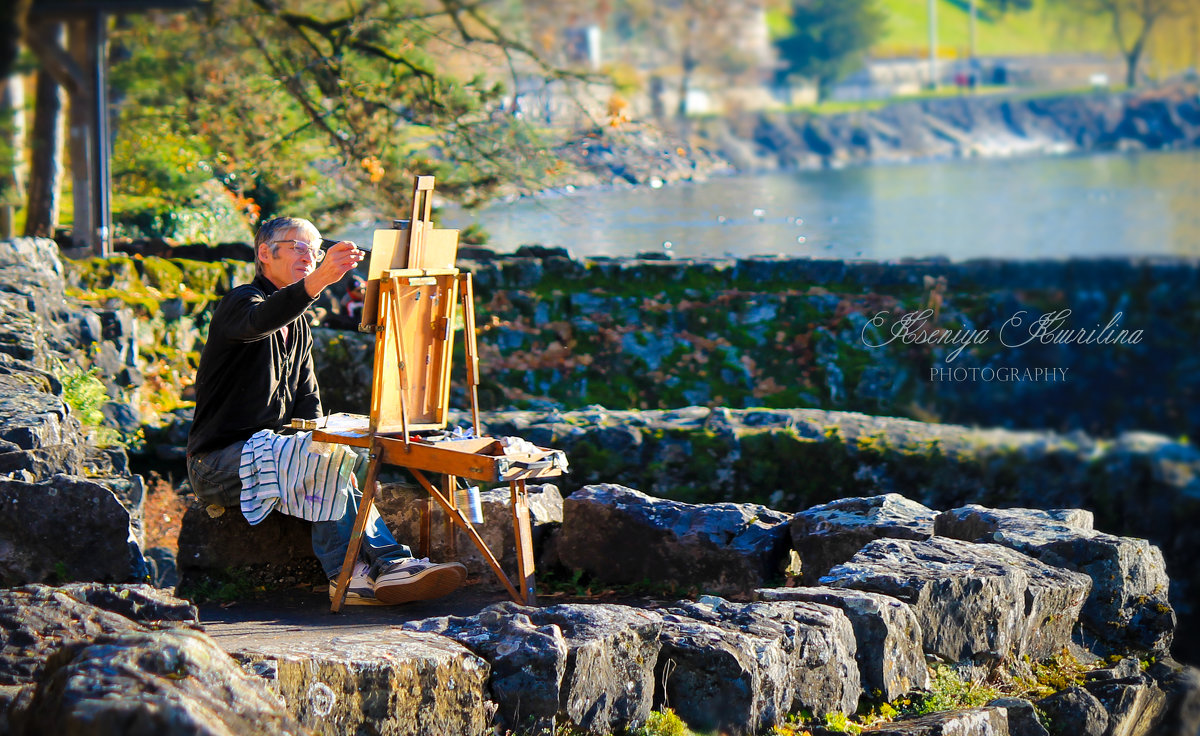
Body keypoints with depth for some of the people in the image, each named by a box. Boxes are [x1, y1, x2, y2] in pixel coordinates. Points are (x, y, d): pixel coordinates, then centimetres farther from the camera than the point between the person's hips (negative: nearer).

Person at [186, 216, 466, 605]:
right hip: (218, 463, -7)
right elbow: (260, 319, -36)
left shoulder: (298, 325, 20)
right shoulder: (240, 301, -8)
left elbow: (308, 404, 21)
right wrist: (317, 282, -53)